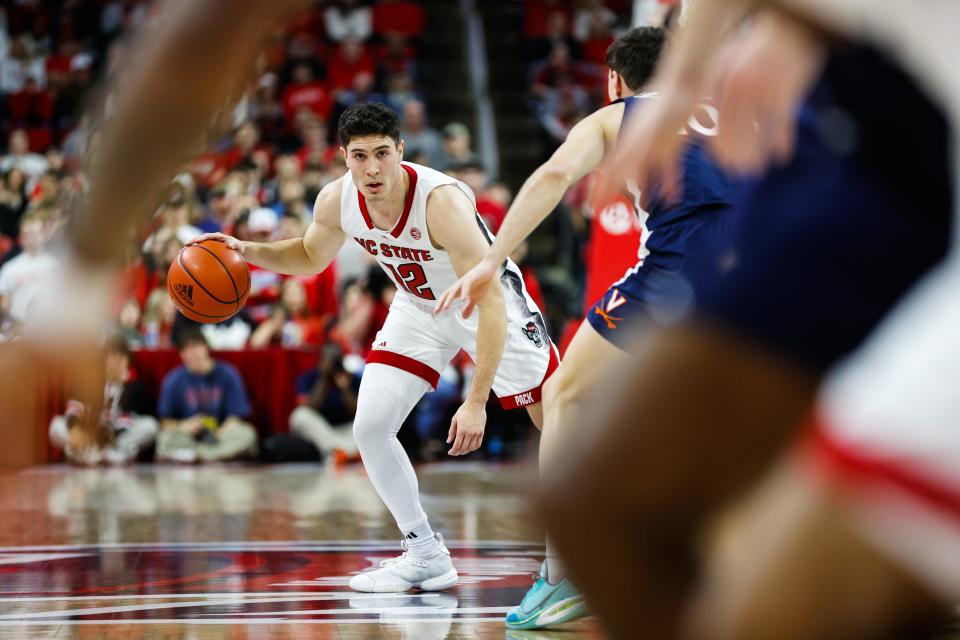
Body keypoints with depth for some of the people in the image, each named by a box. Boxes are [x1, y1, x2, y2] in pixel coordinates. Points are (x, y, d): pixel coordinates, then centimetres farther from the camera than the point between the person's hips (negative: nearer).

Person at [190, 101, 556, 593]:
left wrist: (476, 402, -43)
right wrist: (246, 251, -13)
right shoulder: (337, 201, -19)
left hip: (490, 307, -5)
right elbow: (310, 257, 6)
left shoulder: (441, 200, -38)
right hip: (418, 309, 5)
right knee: (369, 428, -6)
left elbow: (490, 304, -39)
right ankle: (425, 557, 8)